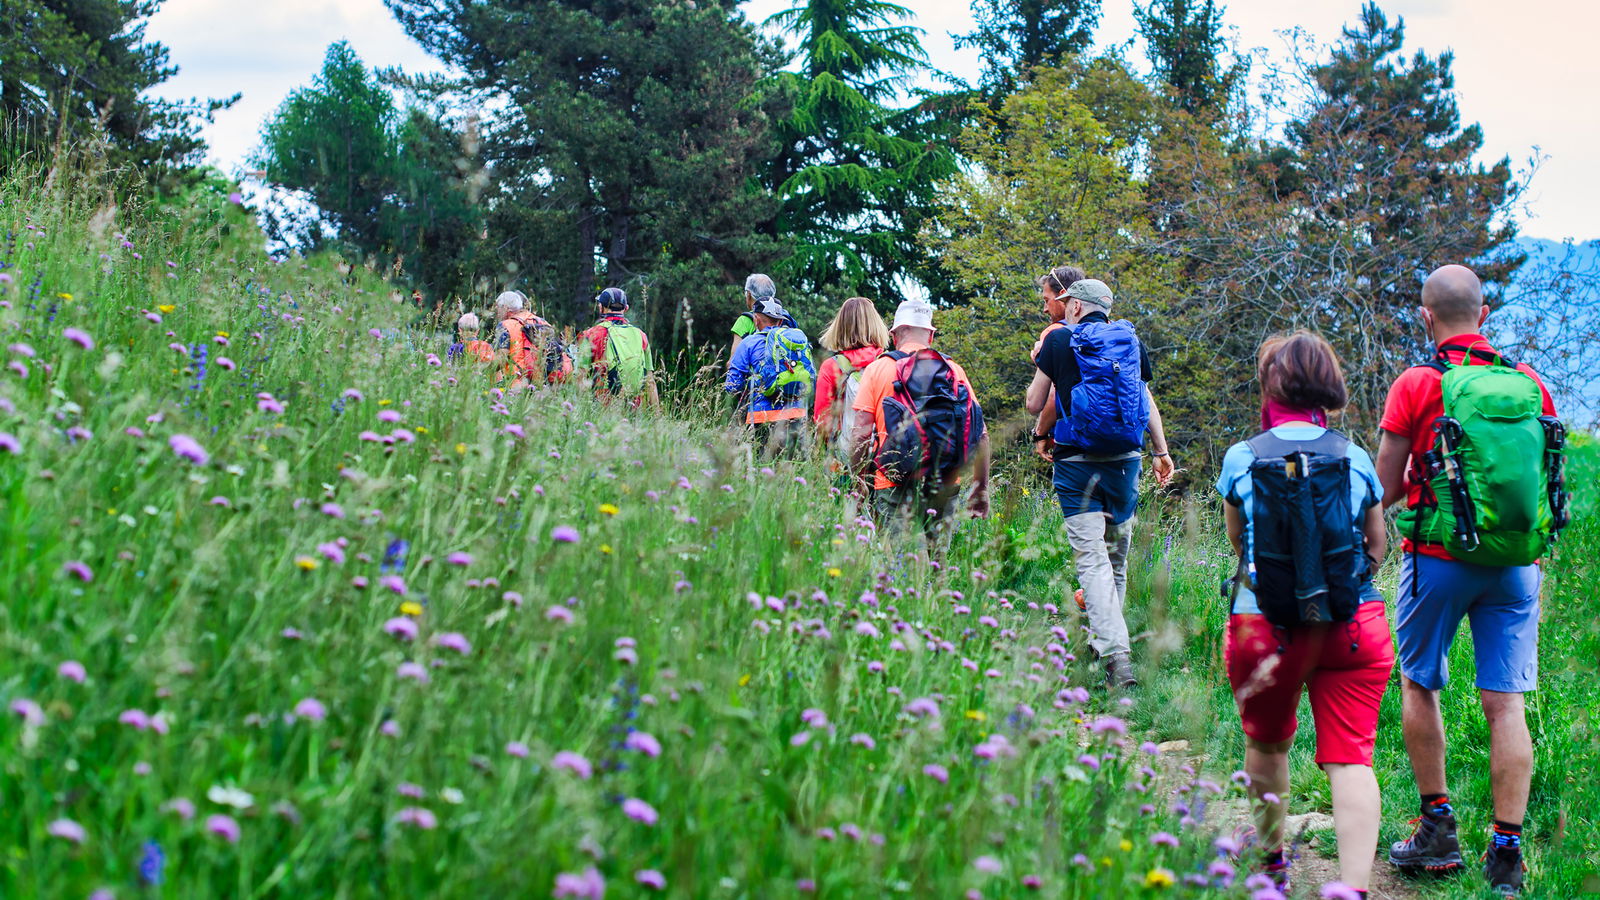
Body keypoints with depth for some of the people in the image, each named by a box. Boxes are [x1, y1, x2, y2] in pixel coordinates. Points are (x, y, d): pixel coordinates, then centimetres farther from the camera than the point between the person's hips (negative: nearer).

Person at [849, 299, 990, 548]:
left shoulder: (877, 370, 4)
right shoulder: (955, 371, 9)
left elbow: (860, 433, -3)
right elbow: (981, 435, 7)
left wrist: (859, 481, 6)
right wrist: (981, 489, 14)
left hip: (895, 485, -2)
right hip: (945, 487, 2)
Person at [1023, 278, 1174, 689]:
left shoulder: (1059, 341, 0)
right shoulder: (1132, 342, 9)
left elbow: (1034, 404, 5)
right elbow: (1147, 401, 19)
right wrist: (1162, 451, 29)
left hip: (1077, 463, -4)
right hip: (1125, 461, 4)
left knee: (1092, 558, -9)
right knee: (1117, 556, 16)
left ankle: (1116, 654, -23)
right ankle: (1109, 638, 25)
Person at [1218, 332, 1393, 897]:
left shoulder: (1241, 458, -2)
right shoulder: (1355, 459, 2)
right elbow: (1378, 545, 14)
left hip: (1265, 623, 0)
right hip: (1355, 627, 0)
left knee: (1266, 745, 21)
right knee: (1350, 759, -1)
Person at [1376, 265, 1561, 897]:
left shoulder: (1416, 386, -8)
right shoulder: (1530, 384, 3)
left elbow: (1383, 490, -5)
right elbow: (1548, 482, 11)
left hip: (1438, 556, -3)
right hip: (1514, 562, 3)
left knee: (1419, 685, 15)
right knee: (1506, 703, 2)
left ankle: (1438, 826, 14)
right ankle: (1506, 849, 1)